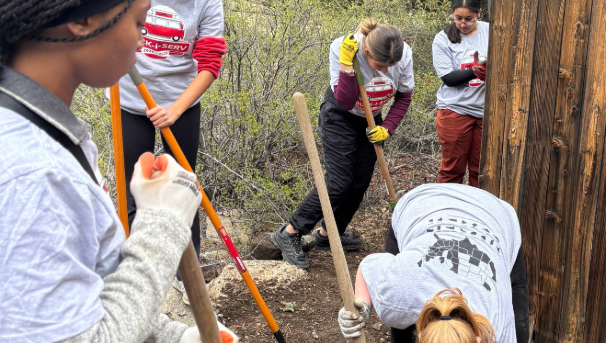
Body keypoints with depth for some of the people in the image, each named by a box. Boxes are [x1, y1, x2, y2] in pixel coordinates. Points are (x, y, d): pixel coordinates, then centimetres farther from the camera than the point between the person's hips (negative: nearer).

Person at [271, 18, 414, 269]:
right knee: (339, 181, -14)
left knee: (360, 182, 6)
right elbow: (345, 102, -31)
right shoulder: (342, 49, -31)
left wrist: (387, 128, -12)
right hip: (339, 116, -5)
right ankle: (289, 234, -4)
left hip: (370, 119, 5)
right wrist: (347, 67, -42)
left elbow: (404, 97, -3)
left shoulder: (404, 54, -21)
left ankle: (328, 235, 22)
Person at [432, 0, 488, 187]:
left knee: (481, 168, 10)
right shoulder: (443, 39, -6)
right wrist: (474, 72, -27)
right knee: (453, 168, 7)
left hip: (487, 110, 2)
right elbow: (449, 78, -11)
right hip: (455, 110, -2)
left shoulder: (490, 32, 0)